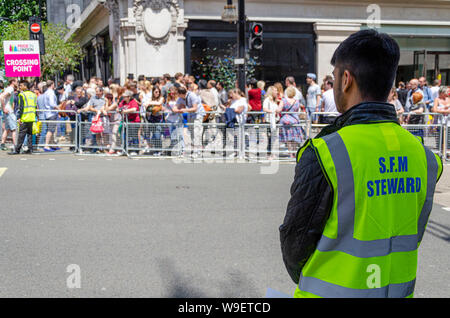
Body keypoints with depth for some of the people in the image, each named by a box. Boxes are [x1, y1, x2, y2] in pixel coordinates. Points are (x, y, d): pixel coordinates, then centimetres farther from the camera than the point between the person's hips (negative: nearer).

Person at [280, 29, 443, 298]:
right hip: (399, 291, 5)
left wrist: (307, 280, 9)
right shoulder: (423, 156, -3)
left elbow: (296, 238, -11)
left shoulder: (324, 154, -20)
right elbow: (412, 235, 4)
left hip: (332, 292, -5)